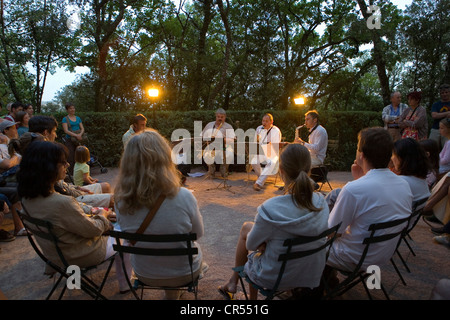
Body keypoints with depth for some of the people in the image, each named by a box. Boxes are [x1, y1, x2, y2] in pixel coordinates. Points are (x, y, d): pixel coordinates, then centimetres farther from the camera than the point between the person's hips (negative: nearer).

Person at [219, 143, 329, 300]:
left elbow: (251, 245, -13)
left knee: (246, 227, 17)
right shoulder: (321, 202, -15)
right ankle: (253, 296, 36)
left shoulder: (270, 209, -31)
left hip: (275, 278, -4)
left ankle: (233, 281, 34)